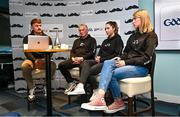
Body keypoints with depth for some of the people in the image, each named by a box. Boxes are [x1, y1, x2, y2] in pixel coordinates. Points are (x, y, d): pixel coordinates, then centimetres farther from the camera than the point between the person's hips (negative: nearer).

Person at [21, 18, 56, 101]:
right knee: (24, 66, -34)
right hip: (32, 60, 0)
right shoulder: (27, 38, 7)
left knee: (53, 65, -32)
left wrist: (44, 60, -18)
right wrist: (35, 61, -21)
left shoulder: (47, 37, 10)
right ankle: (31, 87, -13)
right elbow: (27, 52, -3)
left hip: (44, 60, 1)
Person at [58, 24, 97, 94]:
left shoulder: (92, 40, 12)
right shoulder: (76, 41, 30)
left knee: (82, 66, -40)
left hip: (86, 60, -5)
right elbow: (72, 51, 22)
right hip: (75, 59, 6)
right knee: (61, 65, -16)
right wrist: (73, 58, -3)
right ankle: (71, 82, -7)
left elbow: (92, 52, -2)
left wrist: (82, 58, -15)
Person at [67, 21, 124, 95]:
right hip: (101, 61, 6)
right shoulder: (105, 41, 26)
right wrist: (98, 57, -1)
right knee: (85, 62, -23)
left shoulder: (118, 40, 3)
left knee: (88, 70, -27)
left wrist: (101, 59, -12)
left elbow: (116, 55, -8)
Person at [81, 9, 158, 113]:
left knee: (113, 74, -26)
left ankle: (119, 102, -6)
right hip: (128, 63, 7)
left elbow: (146, 58, -14)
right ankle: (100, 96, -35)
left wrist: (126, 62, -18)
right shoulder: (134, 36, 19)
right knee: (107, 63, -22)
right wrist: (121, 58, -2)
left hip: (141, 67, -7)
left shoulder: (151, 36, -5)